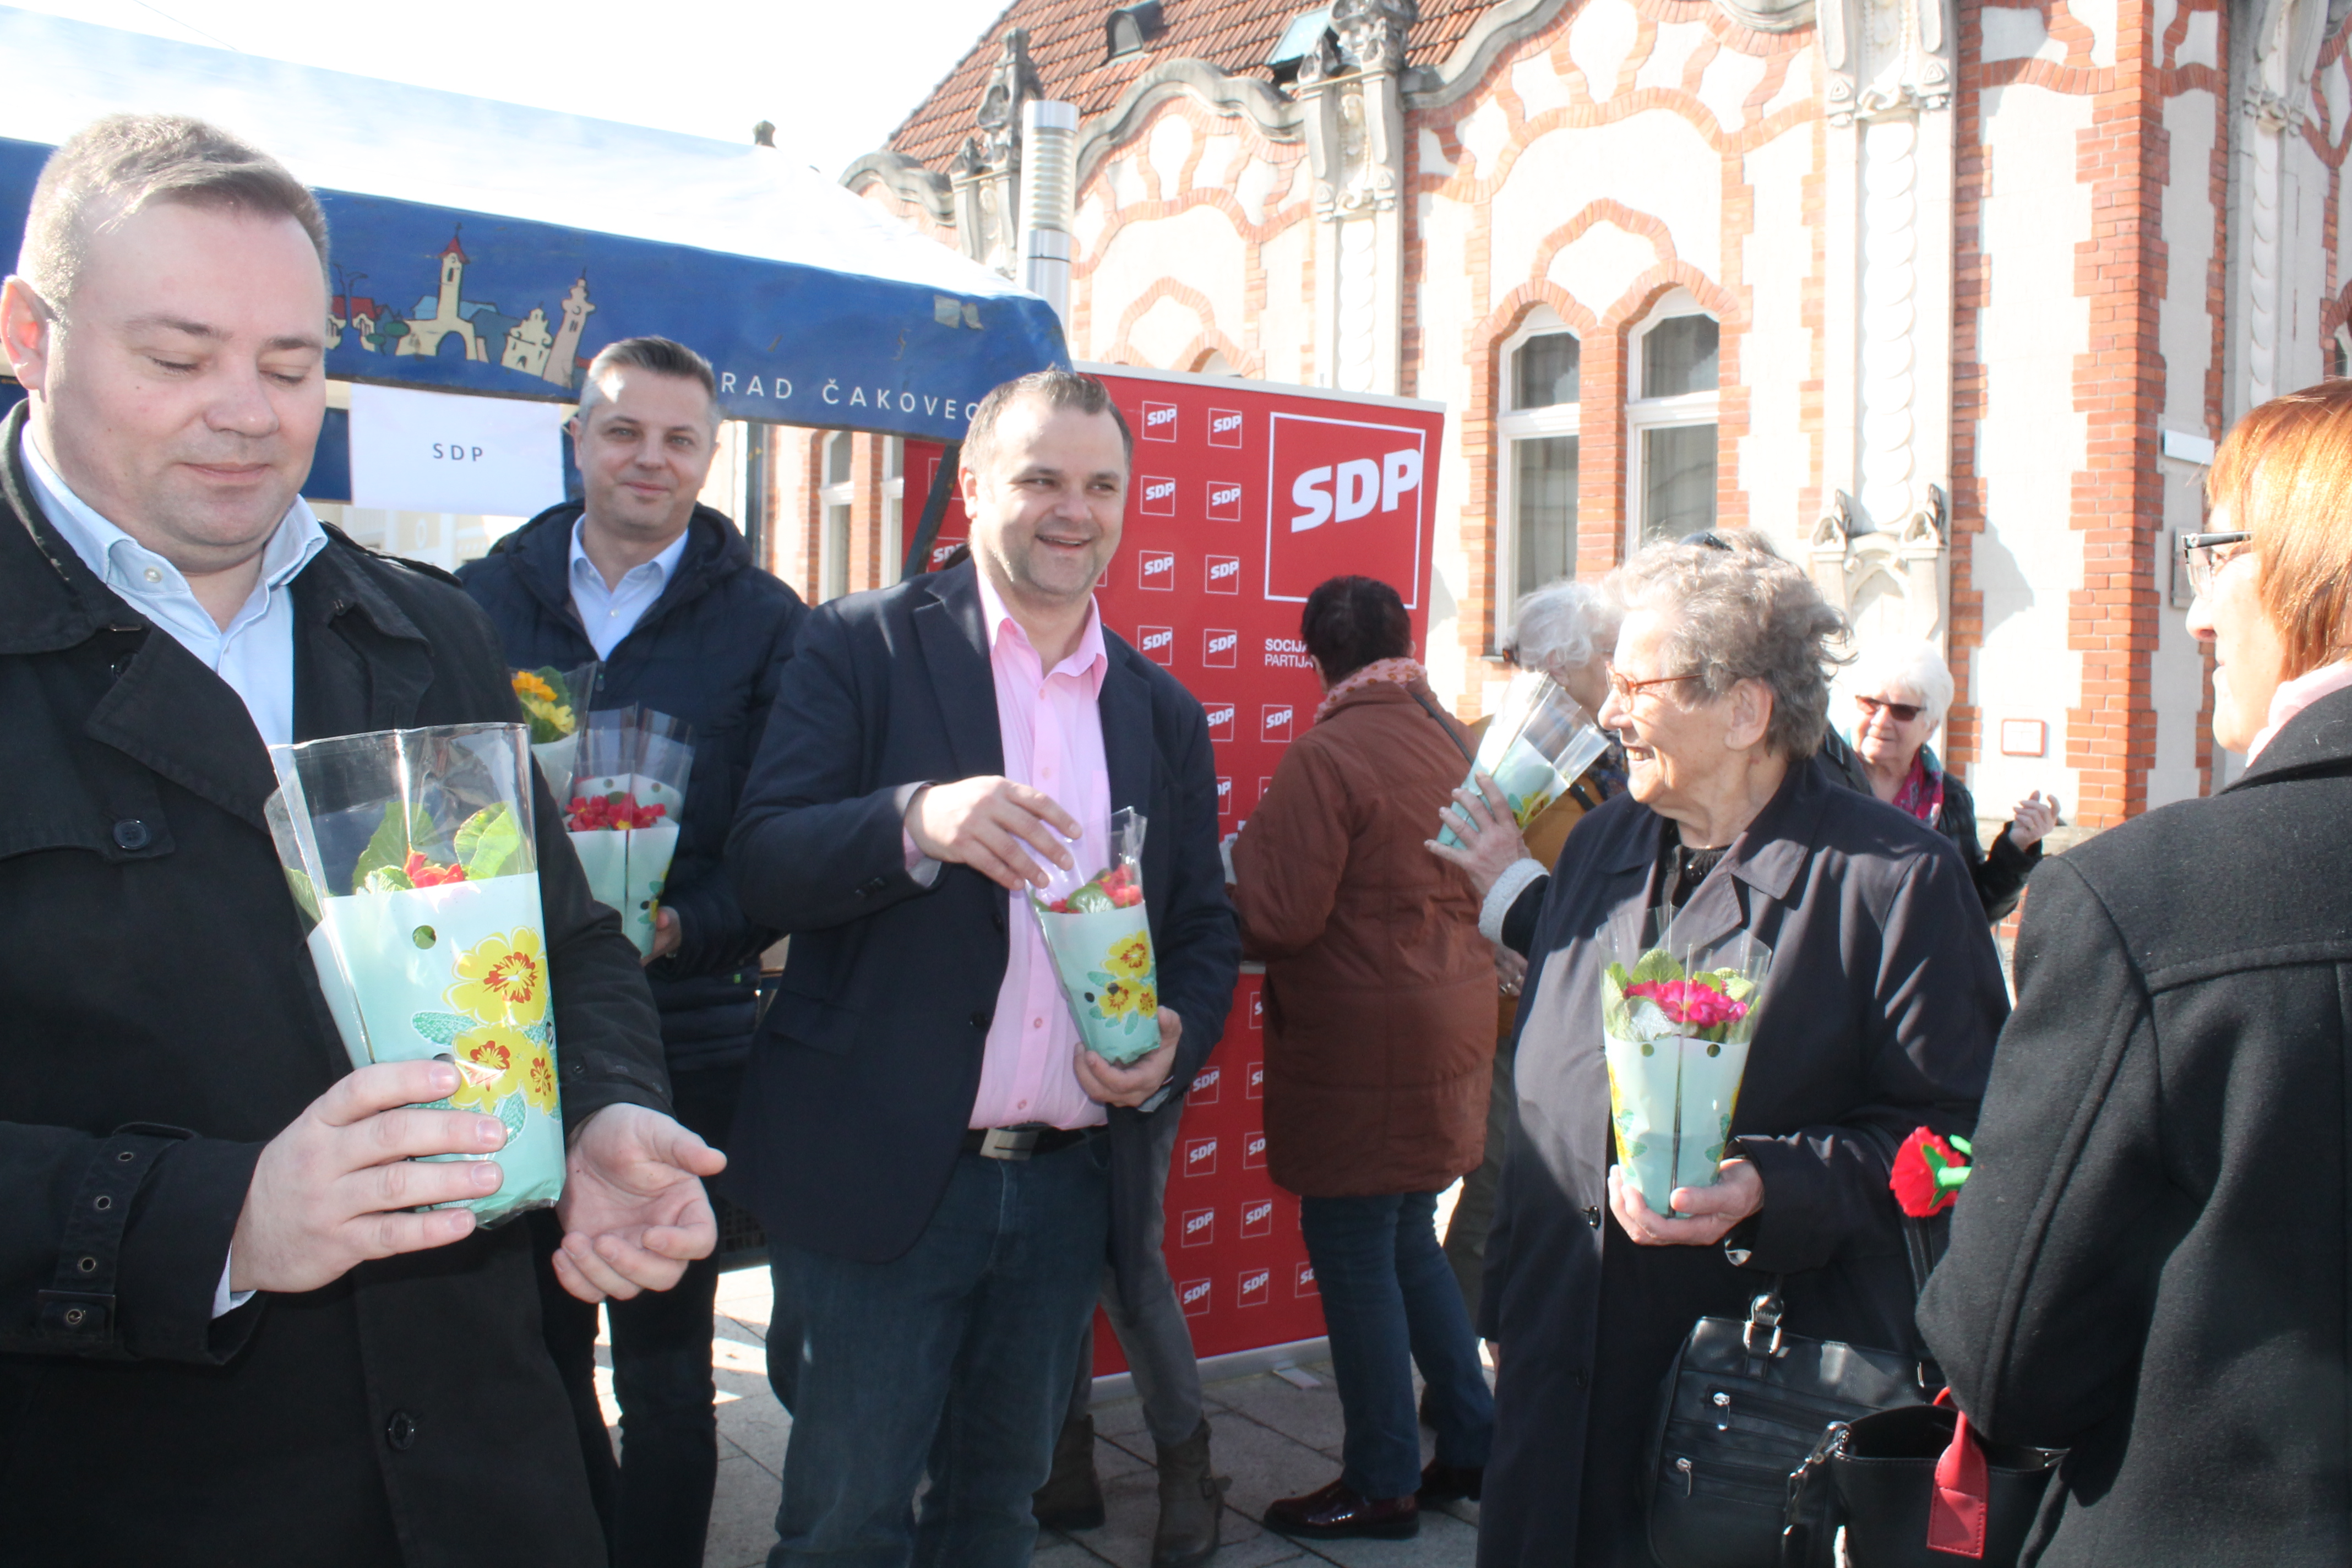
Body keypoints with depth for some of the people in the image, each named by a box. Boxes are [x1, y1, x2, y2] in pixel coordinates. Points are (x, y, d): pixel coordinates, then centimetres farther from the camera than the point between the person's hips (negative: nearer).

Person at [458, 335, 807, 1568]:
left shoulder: (764, 622, 0)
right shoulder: (485, 599, 7)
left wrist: (684, 930, -19)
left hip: (685, 1038, -2)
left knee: (662, 1362, 9)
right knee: (535, 1346, 15)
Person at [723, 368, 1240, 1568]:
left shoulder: (1165, 714, 11)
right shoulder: (864, 648, -3)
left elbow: (1207, 926, 14)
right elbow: (764, 863, -12)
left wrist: (1176, 1038, -7)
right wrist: (919, 821, -31)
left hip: (1071, 1187, 5)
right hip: (883, 1172, -4)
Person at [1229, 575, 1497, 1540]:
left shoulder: (1325, 756, -17)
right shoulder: (1451, 740, 6)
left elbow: (1280, 916, -19)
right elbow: (1477, 885, 13)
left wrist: (1250, 841, -2)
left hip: (1360, 1046, -8)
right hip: (1449, 1027, 8)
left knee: (1353, 1255, 3)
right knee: (1409, 1242, 20)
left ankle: (1382, 1484, 15)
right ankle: (1472, 1445, 29)